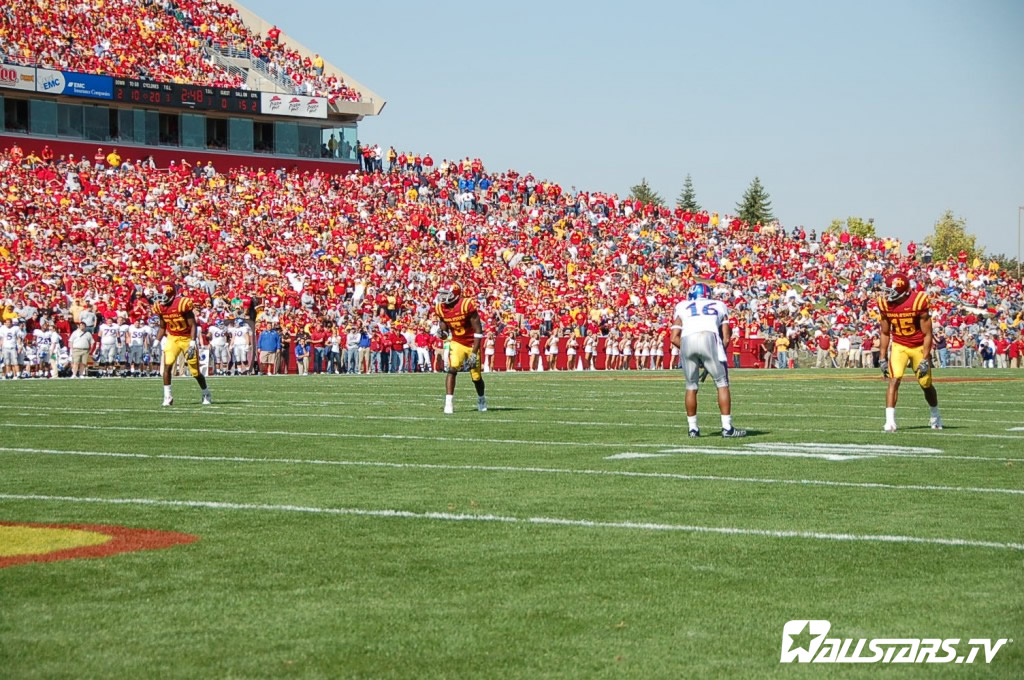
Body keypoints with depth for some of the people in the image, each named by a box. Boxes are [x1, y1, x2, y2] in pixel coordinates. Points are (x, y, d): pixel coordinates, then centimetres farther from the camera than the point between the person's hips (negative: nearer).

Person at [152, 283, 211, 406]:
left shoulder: (182, 304, -22)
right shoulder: (160, 307, -3)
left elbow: (193, 325, -18)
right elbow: (162, 328, 11)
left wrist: (192, 343, -25)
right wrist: (156, 342, 1)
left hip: (187, 338, -4)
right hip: (172, 338, 4)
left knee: (195, 372, 2)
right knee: (167, 365, -15)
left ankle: (206, 394, 24)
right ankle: (167, 397, -9)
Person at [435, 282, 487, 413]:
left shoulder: (467, 305, -23)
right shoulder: (441, 308, -6)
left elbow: (478, 330, -19)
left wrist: (474, 353, -21)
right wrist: (443, 332, -18)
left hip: (472, 344, -3)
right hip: (456, 343, 3)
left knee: (476, 377, 6)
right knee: (452, 369, -21)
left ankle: (481, 399, 35)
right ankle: (449, 402, -22)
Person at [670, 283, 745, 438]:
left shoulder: (682, 307, 28)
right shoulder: (719, 306, 29)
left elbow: (674, 338, 18)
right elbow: (726, 338, 19)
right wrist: (718, 356, 25)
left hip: (686, 341, 2)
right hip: (709, 338, -1)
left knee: (691, 387, 16)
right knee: (722, 384, 7)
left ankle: (692, 428, 19)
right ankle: (727, 428, 2)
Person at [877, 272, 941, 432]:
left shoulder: (918, 303, -22)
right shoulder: (886, 304, -10)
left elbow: (927, 334, -16)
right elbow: (885, 333, 3)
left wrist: (925, 360, -18)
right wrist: (882, 358, 0)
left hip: (919, 346, -2)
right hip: (899, 346, 2)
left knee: (926, 384, 10)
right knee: (894, 380, -17)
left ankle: (935, 416, 35)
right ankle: (890, 421, -20)